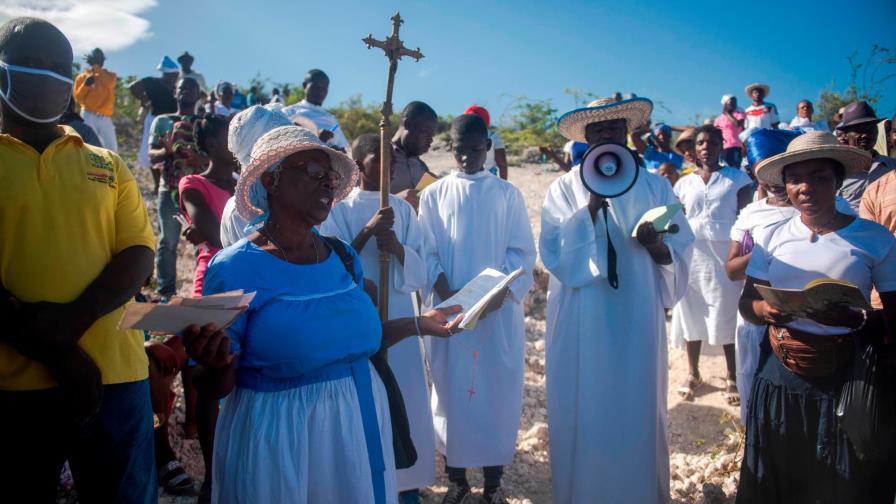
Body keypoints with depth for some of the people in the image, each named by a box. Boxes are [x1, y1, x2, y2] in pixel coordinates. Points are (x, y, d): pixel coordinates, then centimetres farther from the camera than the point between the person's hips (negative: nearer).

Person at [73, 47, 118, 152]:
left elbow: (110, 82, -15)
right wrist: (85, 84, -12)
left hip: (105, 117, 1)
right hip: (88, 116, -1)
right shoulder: (82, 77, 9)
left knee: (111, 147, 1)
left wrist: (96, 68, -14)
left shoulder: (109, 76, 11)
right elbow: (78, 98, 2)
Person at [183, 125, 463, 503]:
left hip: (359, 427, 6)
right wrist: (215, 363, -32)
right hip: (278, 437, -6)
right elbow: (222, 385, -12)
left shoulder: (344, 257, 3)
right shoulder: (235, 268, -14)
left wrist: (417, 323, 9)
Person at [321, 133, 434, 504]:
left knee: (404, 401, 5)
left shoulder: (404, 209, 7)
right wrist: (368, 232, -20)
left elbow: (420, 273, 4)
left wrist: (399, 249, -16)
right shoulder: (340, 211, -1)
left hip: (398, 318, 3)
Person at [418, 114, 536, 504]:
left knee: (498, 392, 5)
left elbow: (523, 252, 1)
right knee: (452, 392, 6)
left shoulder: (508, 193, 4)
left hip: (500, 311, 0)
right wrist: (448, 295, -14)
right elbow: (427, 253, 1)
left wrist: (500, 292, -14)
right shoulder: (434, 195, 5)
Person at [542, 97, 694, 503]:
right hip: (582, 327, -1)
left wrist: (656, 245, -19)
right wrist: (593, 203, -19)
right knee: (583, 415, 7)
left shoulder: (655, 187, 6)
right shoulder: (565, 188, 1)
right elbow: (554, 255, -12)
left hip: (636, 324, 2)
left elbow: (681, 254, 2)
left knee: (637, 415, 11)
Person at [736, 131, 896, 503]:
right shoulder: (772, 237, 3)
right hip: (779, 377, 2)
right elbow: (746, 302, 5)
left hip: (847, 381, -2)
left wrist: (857, 320, -23)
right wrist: (766, 311, -16)